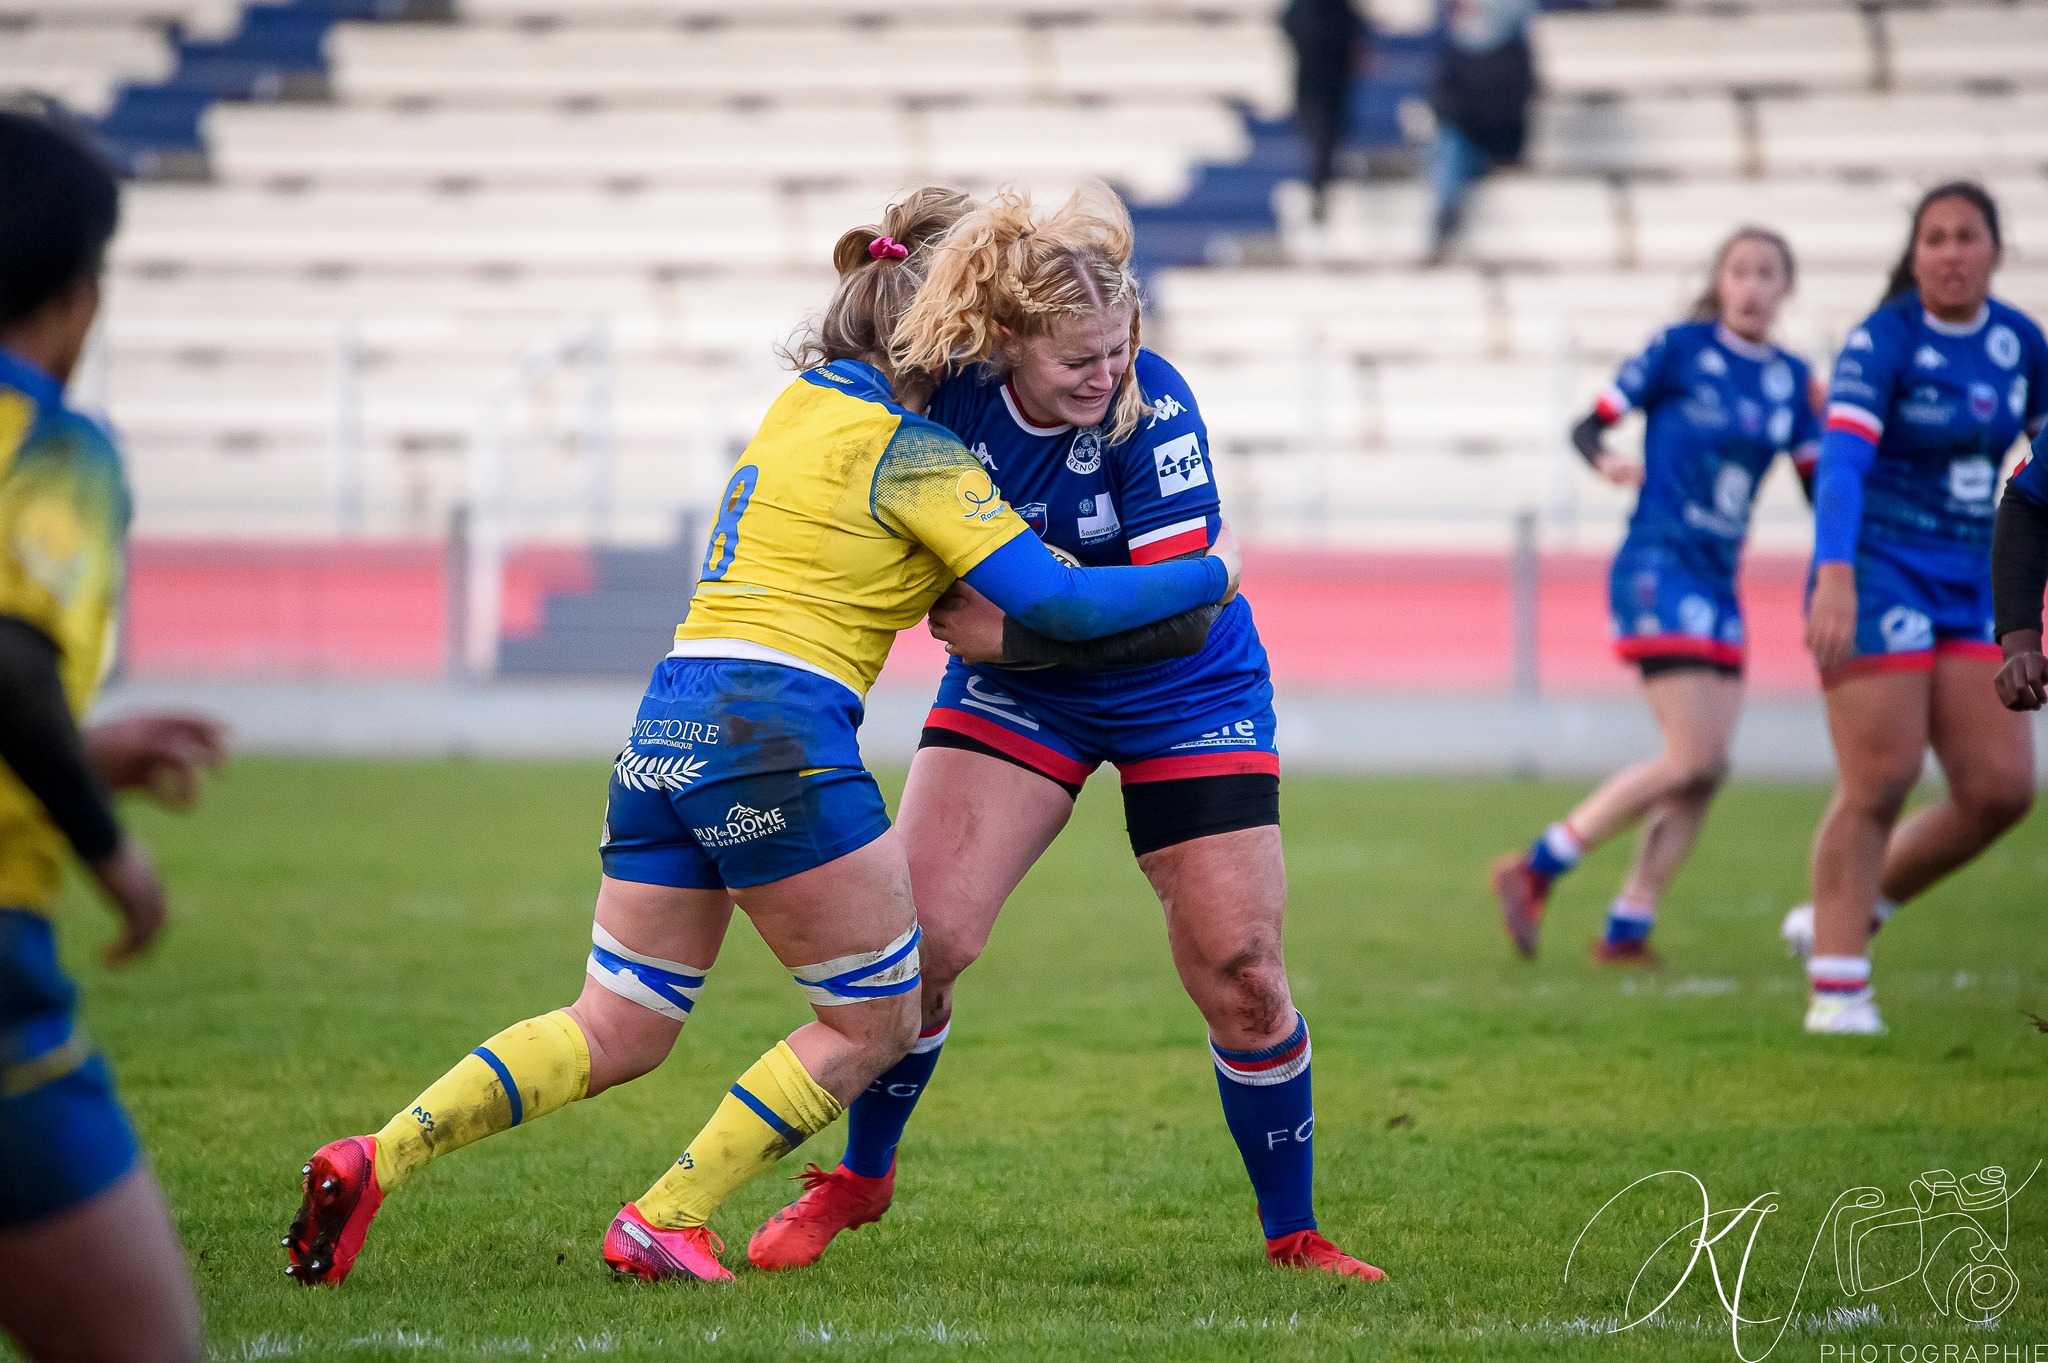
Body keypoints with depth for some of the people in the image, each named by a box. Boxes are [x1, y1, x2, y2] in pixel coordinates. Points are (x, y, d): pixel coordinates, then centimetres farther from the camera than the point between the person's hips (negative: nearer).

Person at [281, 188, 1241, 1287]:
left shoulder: (799, 402, 19)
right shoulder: (912, 452, -5)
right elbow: (1055, 602, -9)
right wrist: (1207, 577, 3)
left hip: (666, 730, 8)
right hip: (775, 736, -8)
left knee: (614, 1033, 12)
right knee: (875, 1025, 8)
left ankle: (374, 1161, -3)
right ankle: (663, 1225, 3)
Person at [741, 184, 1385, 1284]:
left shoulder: (1152, 408, -27)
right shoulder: (955, 386, -18)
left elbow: (1184, 612, -30)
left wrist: (1015, 633, -30)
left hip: (1183, 698, -2)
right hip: (1015, 688, 2)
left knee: (1240, 975, -6)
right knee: (916, 933, -9)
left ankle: (1293, 1236, 12)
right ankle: (860, 1178, 15)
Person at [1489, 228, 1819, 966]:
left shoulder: (1790, 378, 11)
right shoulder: (1682, 347, -5)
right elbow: (1589, 424, -3)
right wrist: (1605, 461, -25)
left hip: (1717, 585, 7)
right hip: (1658, 566, -7)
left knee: (1706, 772, 1)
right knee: (1694, 759, -16)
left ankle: (1627, 929, 7)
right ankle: (1533, 869, -8)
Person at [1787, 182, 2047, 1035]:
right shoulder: (1883, 341, -11)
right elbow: (1840, 460, -23)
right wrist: (1834, 577, -36)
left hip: (1970, 588, 6)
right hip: (1878, 573, -6)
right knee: (1879, 784, -11)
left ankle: (1843, 912, 17)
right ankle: (1836, 988, -1)